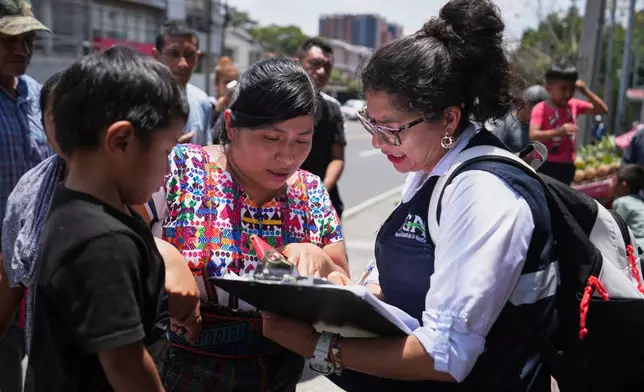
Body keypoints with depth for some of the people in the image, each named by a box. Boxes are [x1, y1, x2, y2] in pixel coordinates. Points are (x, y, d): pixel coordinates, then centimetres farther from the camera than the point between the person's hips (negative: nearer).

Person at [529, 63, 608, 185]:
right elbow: (533, 136, -27)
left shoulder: (574, 105, 5)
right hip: (547, 164, -6)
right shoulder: (541, 109, -14)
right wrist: (558, 132, -42)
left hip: (567, 164, 6)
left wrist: (586, 91, -5)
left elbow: (603, 110, 7)